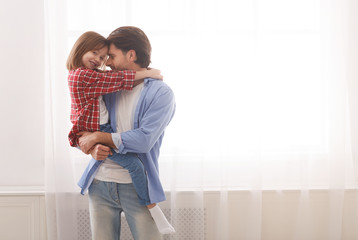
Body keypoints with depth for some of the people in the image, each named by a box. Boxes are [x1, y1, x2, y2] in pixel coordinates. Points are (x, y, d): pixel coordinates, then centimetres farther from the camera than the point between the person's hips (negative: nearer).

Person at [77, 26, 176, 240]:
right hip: (100, 184, 4)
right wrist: (93, 149, -11)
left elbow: (144, 140, -17)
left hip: (137, 187, -4)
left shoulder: (160, 92, -6)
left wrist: (99, 137, -9)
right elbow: (83, 130, 12)